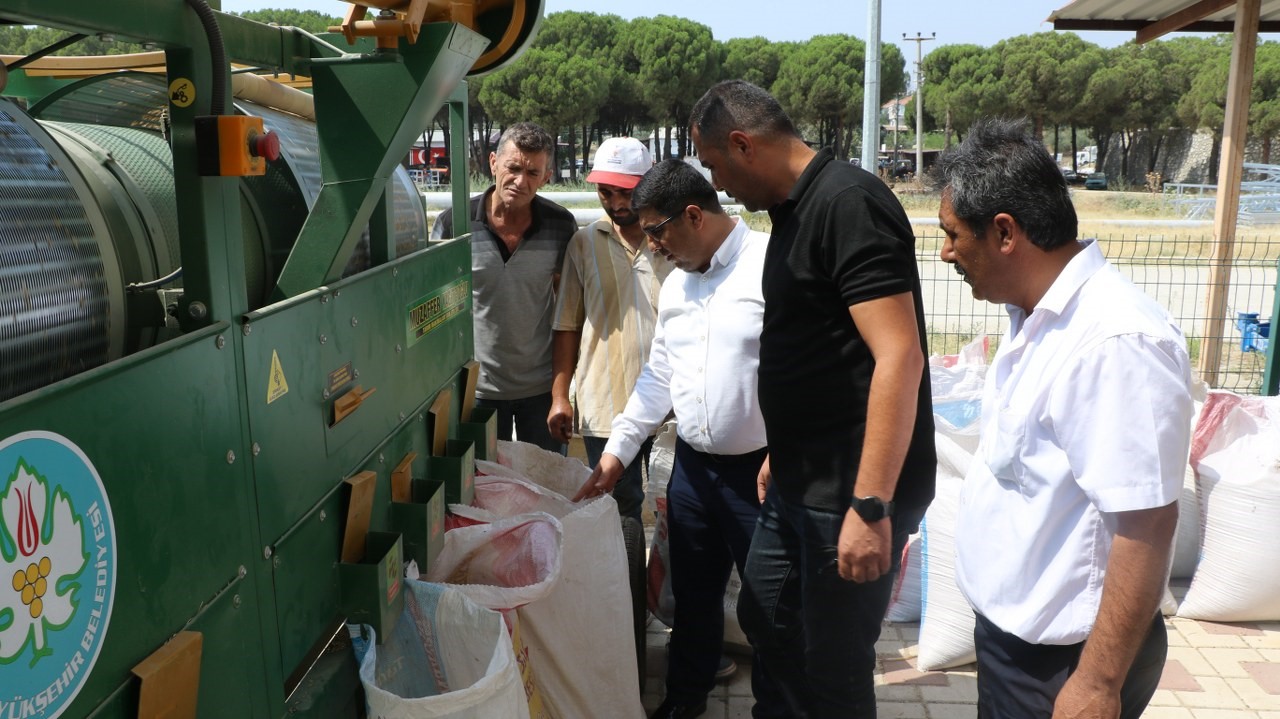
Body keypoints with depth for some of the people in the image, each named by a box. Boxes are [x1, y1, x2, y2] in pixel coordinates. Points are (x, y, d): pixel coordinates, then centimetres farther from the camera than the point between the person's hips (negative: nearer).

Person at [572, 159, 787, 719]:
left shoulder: (770, 266, -15)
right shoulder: (676, 282, 10)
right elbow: (658, 376, 14)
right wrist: (617, 450, 11)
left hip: (760, 469, -7)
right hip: (692, 465, 7)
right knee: (693, 593, 20)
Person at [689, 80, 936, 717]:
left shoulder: (848, 204, -18)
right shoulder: (794, 210, 11)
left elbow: (899, 357, -25)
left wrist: (871, 507, -26)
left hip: (851, 491, -10)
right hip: (800, 484, 10)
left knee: (834, 665, 5)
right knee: (764, 616, 22)